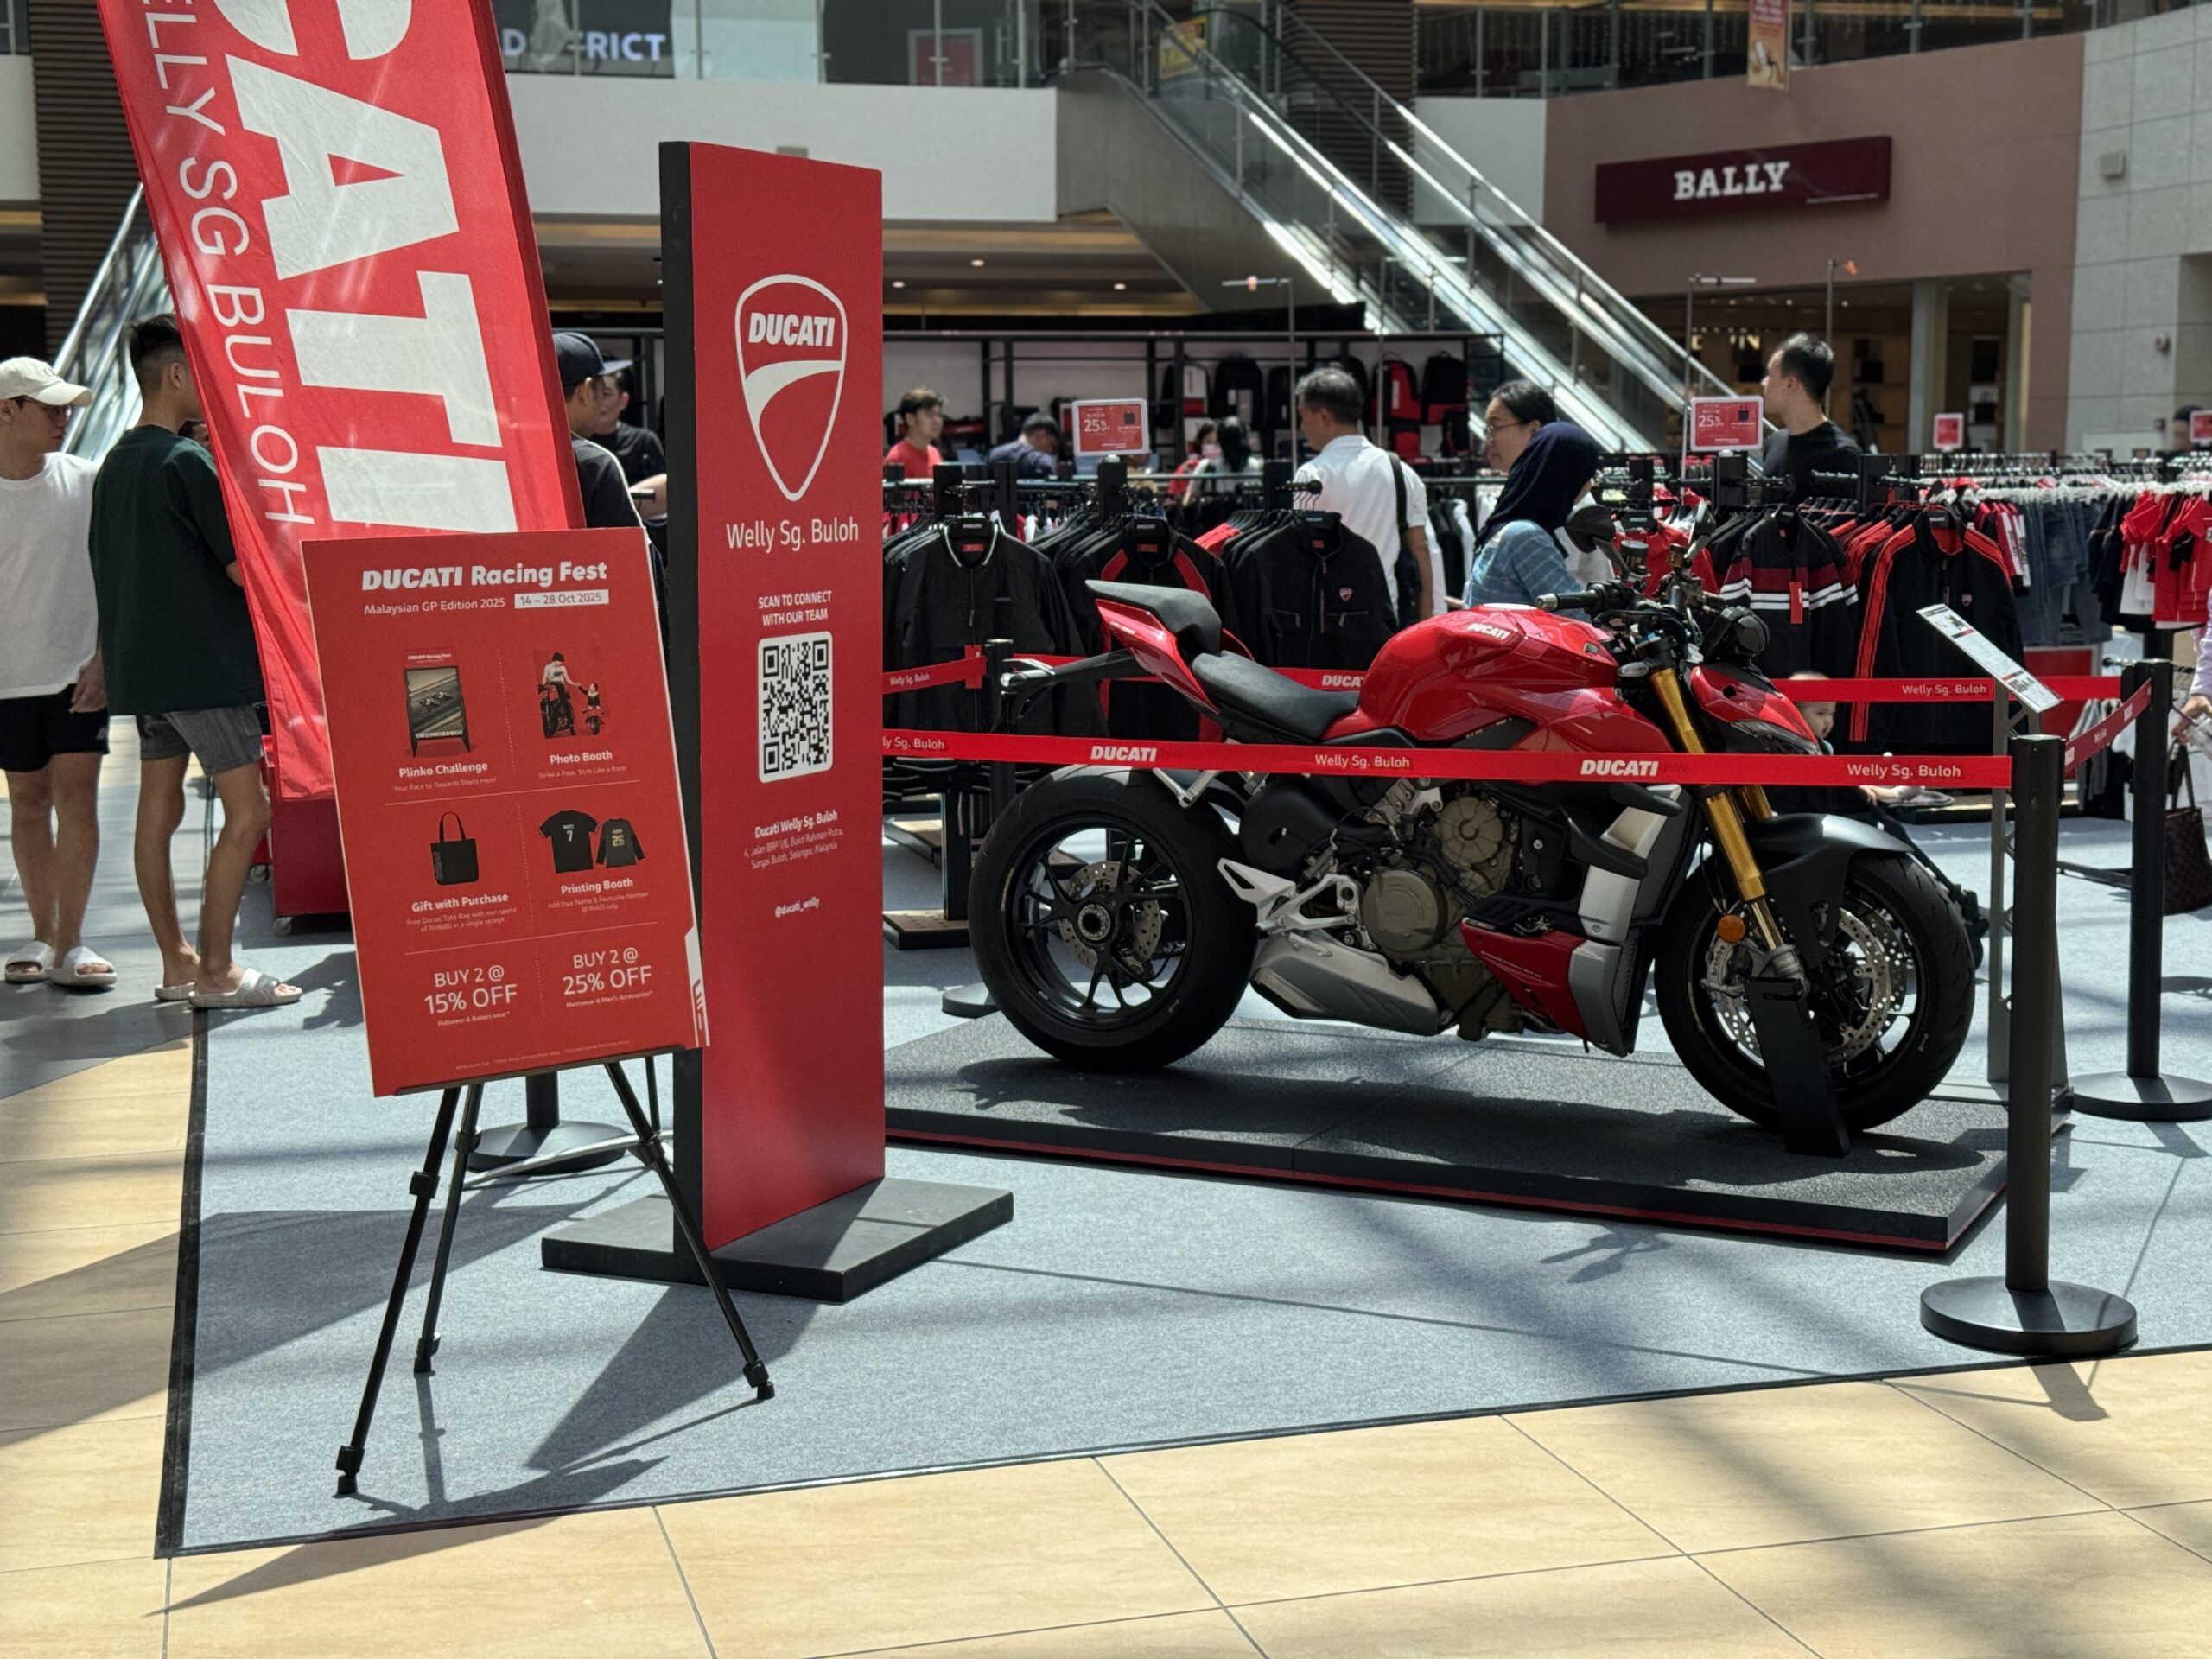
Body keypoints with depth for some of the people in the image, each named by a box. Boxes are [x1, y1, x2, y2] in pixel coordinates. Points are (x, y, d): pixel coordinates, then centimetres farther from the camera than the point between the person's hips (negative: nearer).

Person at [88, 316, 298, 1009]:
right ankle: (216, 971, -7)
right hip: (204, 664, -9)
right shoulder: (188, 462, -14)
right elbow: (243, 567, -16)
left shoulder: (115, 465, 13)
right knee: (247, 811, -6)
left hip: (141, 663, 9)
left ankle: (176, 963, 14)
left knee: (158, 812, 9)